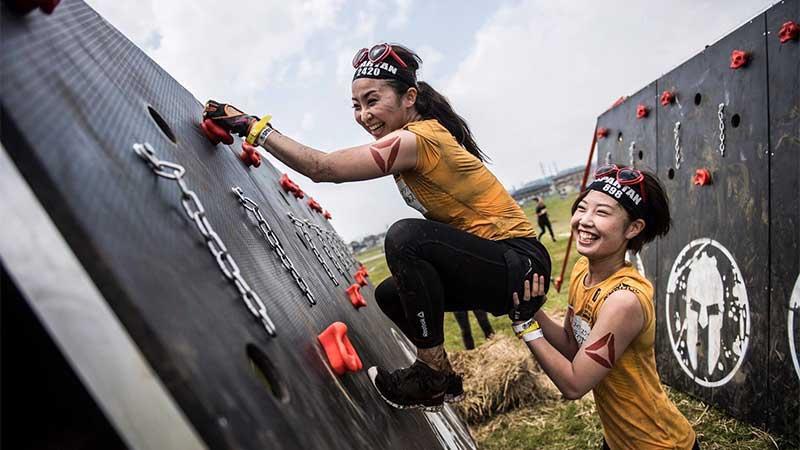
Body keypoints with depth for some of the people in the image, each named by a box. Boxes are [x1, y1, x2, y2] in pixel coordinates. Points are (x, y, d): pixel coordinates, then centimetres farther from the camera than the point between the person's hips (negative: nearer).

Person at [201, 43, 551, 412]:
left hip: (521, 265, -10)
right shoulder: (419, 134, 8)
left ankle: (434, 377, -15)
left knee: (406, 236, -29)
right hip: (491, 263, 10)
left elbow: (322, 167, -25)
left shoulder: (418, 139, -22)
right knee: (389, 296, 13)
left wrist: (252, 126, -18)